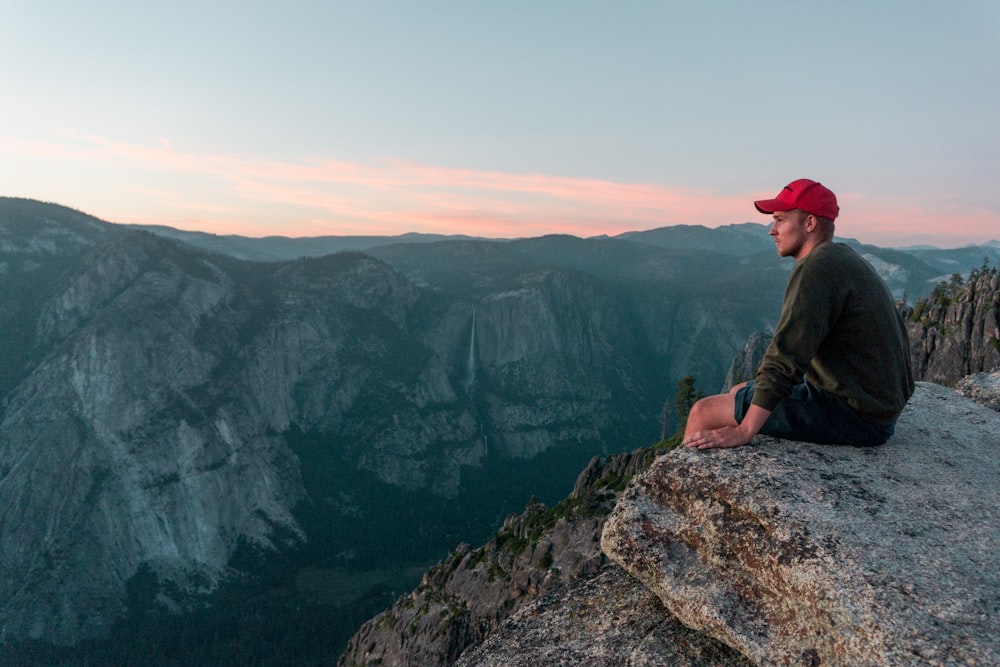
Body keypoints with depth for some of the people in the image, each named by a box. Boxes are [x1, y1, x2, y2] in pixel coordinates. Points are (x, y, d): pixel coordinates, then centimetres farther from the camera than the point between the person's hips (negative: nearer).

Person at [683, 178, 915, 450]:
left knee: (704, 412, -10)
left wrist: (744, 432, -27)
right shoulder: (845, 258, 13)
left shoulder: (817, 267, -19)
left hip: (851, 415, -10)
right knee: (740, 393, 21)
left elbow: (786, 357, -26)